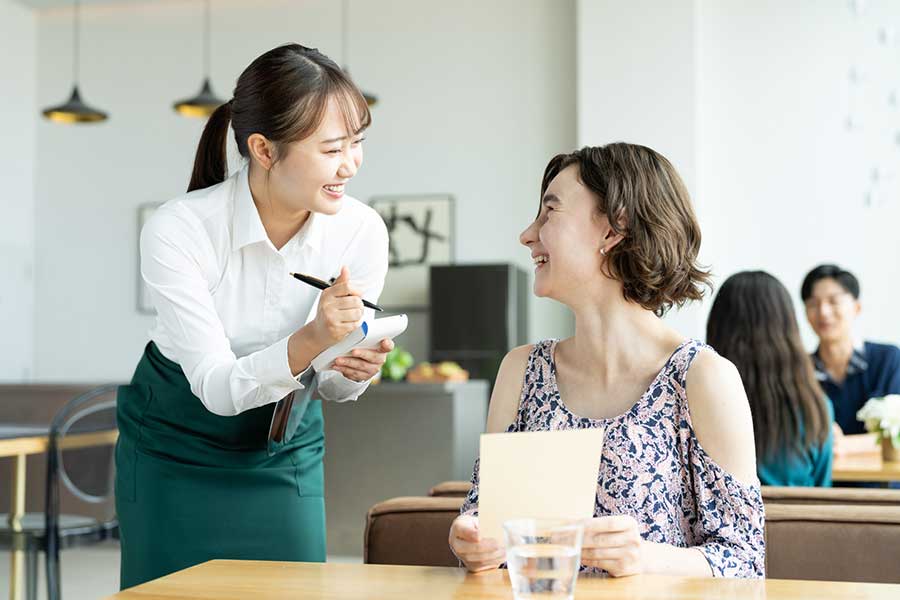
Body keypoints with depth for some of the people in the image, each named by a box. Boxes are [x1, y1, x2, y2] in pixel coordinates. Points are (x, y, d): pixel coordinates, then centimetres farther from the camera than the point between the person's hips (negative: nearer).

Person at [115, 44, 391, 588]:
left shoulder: (362, 231, -19)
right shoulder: (178, 230, -27)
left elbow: (327, 388, -5)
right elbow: (217, 387, -25)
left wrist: (352, 369, -28)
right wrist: (311, 340, -40)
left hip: (285, 453, 3)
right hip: (175, 447, -2)